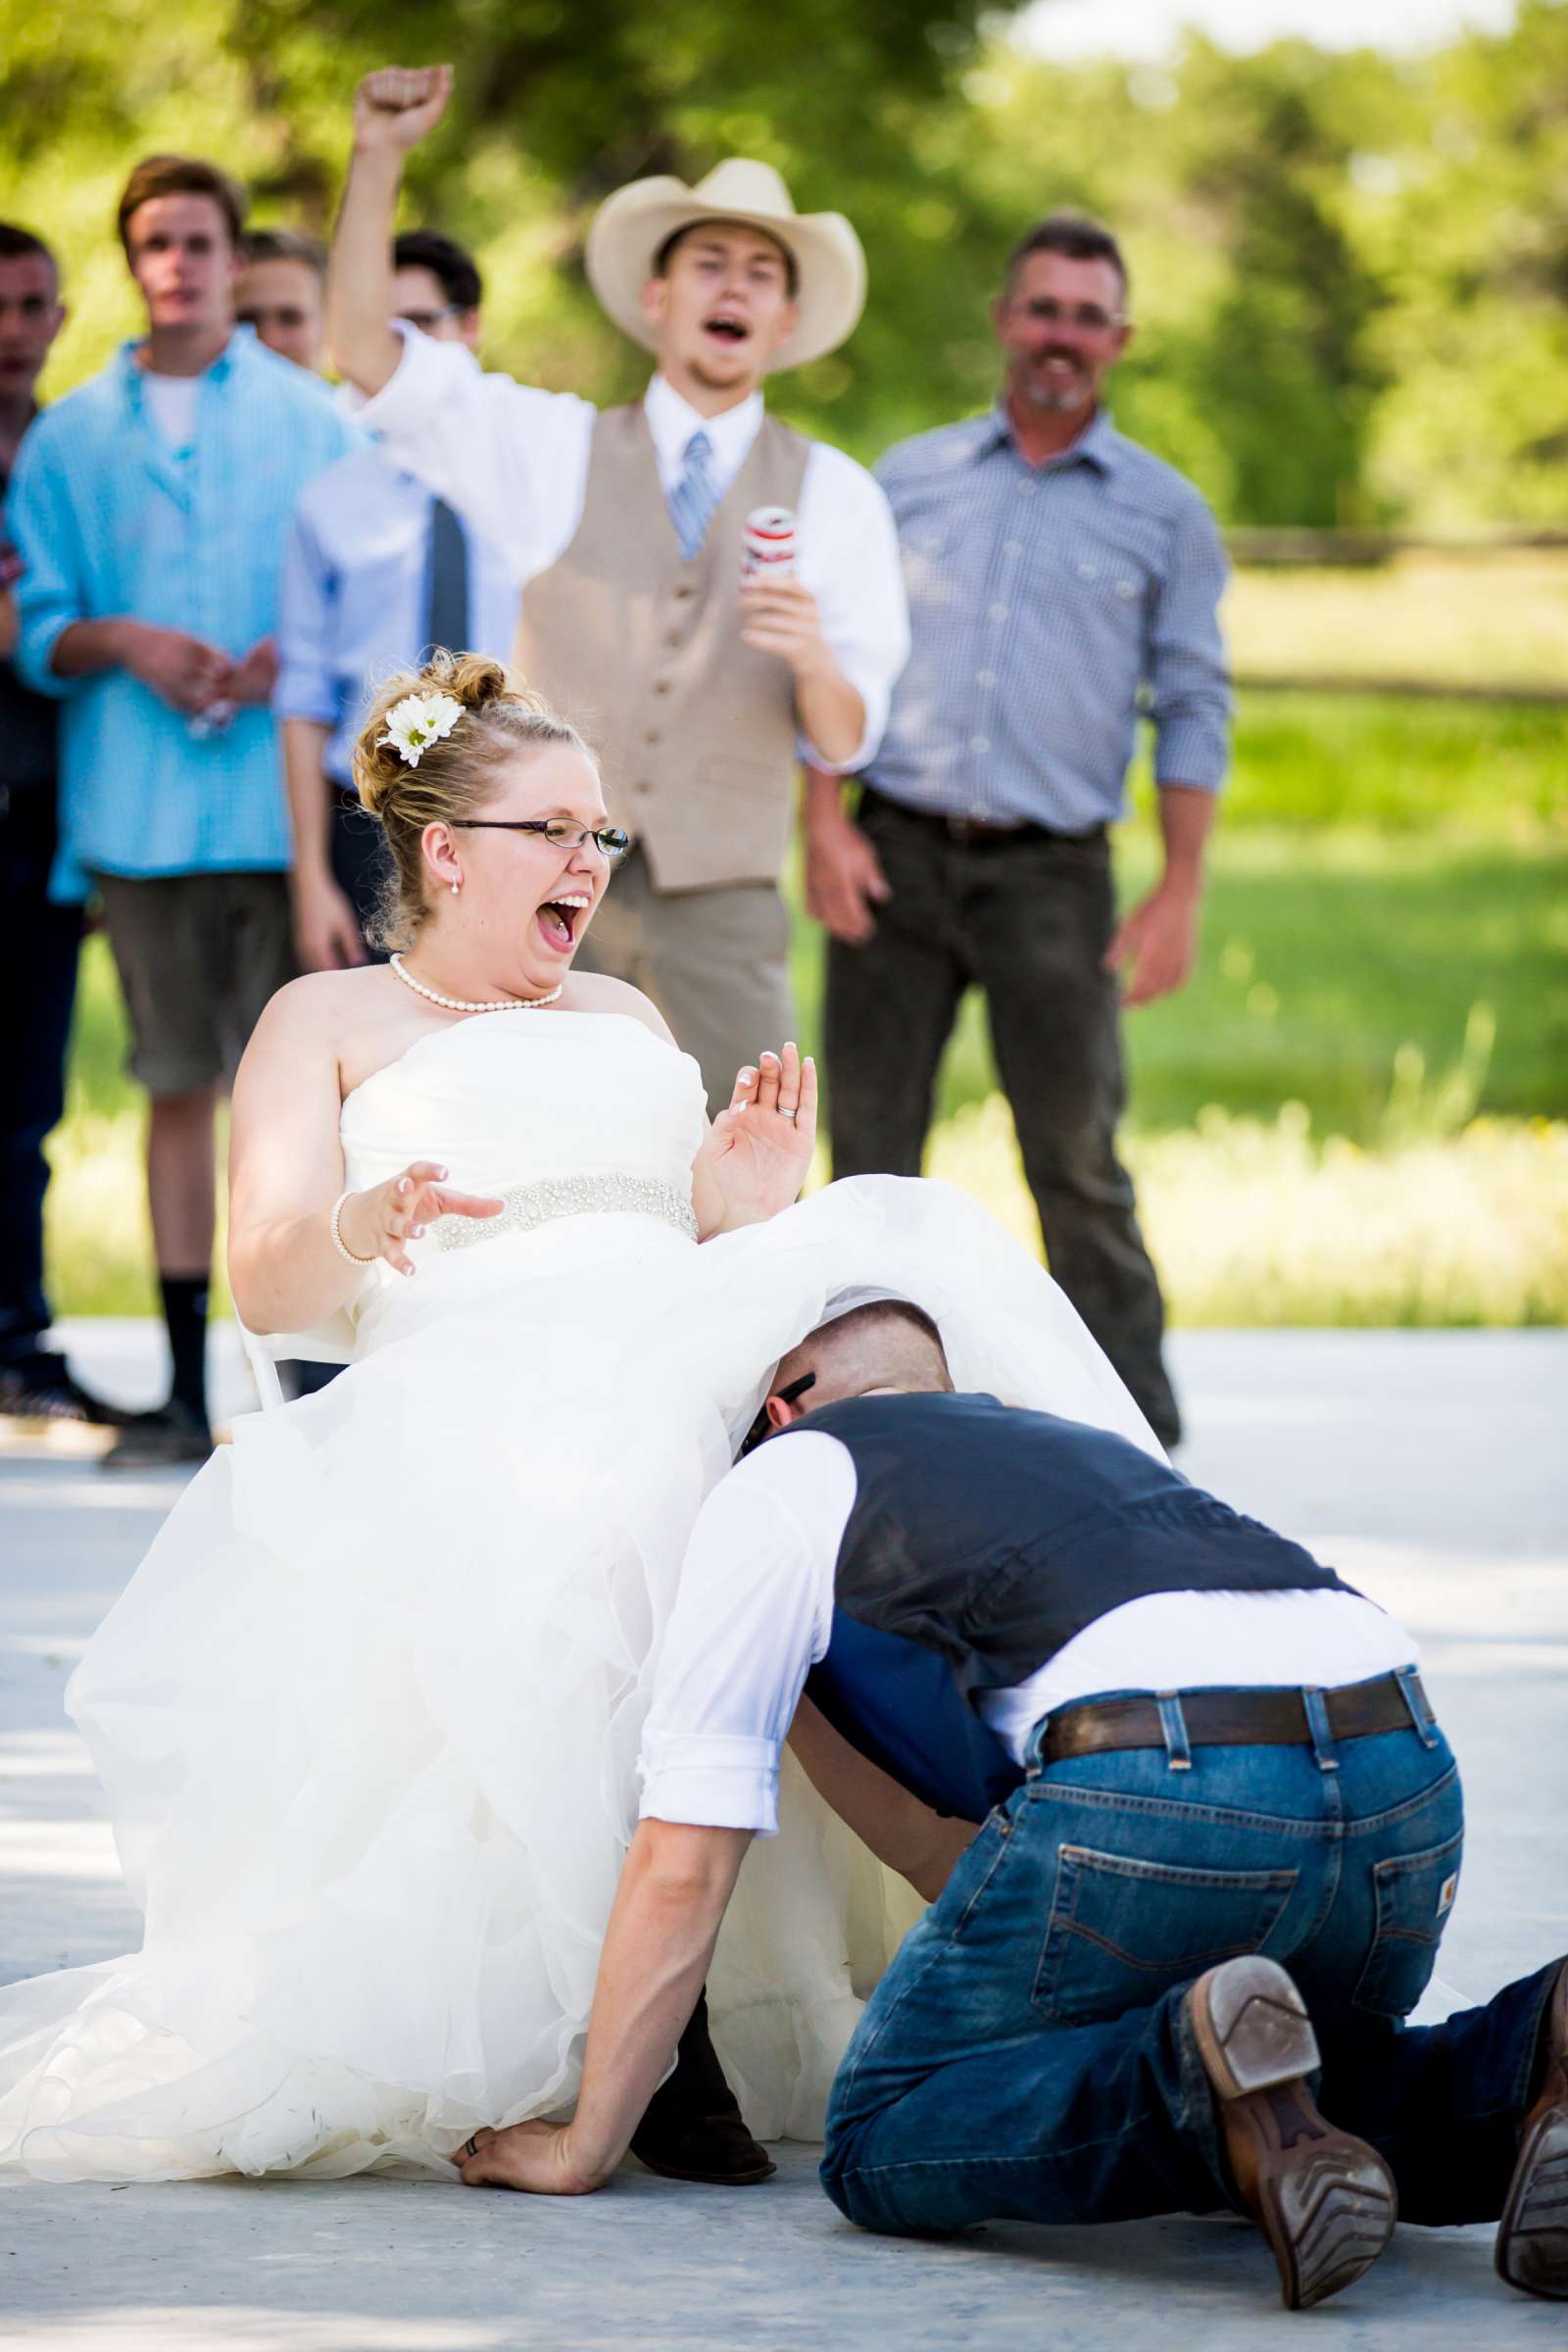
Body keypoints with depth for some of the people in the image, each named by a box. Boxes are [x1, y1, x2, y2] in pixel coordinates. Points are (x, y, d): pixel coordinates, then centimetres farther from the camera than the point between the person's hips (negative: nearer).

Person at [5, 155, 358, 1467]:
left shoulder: (311, 419, 9)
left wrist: (296, 656, -11)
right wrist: (124, 644, -10)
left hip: (284, 799, -2)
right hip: (141, 803, 2)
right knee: (181, 1083, 4)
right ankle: (187, 1386, 7)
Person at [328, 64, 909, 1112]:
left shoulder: (835, 496, 7)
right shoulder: (557, 451, 9)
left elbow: (847, 740, 3)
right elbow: (366, 351, 2)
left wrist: (815, 659, -20)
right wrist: (380, 159, -7)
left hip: (721, 906, 0)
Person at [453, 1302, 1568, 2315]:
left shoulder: (778, 1486, 23)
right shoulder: (1096, 1447, 40)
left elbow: (681, 1867, 20)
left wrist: (583, 2145, 28)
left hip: (1157, 1792, -6)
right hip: (1410, 1780, 6)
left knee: (888, 2153, 12)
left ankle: (1207, 2072, -17)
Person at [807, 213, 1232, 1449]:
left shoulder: (1164, 512, 7)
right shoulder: (908, 478, 10)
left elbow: (1194, 708, 6)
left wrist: (1179, 894, -3)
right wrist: (824, 823, -2)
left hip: (1052, 872, -1)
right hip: (896, 856, 2)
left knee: (1079, 1161, -3)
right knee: (870, 1156, 3)